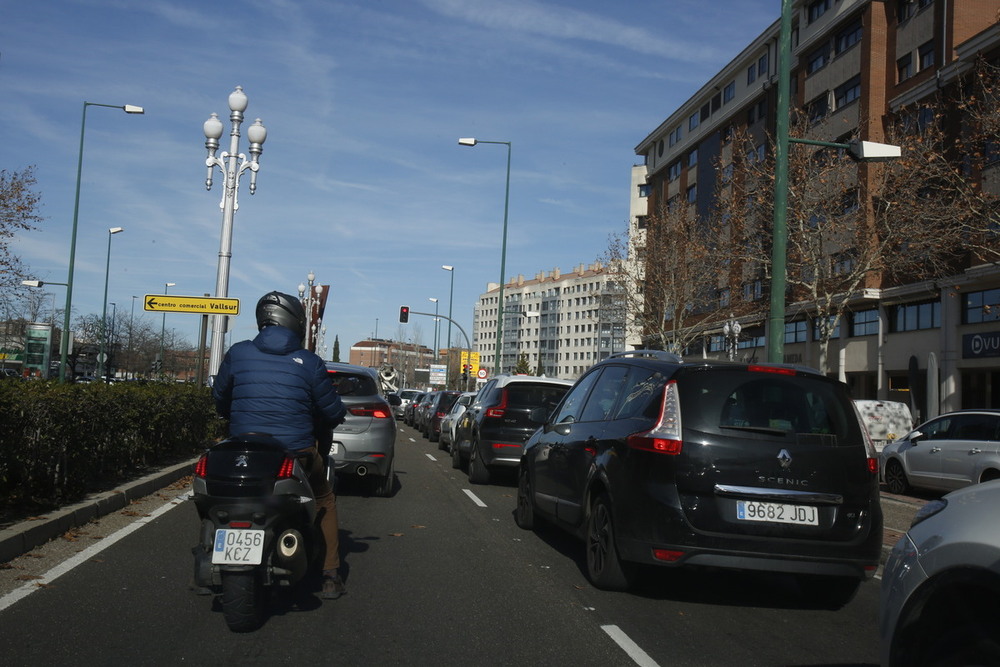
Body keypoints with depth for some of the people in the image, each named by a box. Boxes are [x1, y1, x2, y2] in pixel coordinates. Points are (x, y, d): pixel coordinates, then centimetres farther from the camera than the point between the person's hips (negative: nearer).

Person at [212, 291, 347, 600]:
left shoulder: (237, 354, 2)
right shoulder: (309, 363, -3)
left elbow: (219, 398, 15)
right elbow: (332, 412, 4)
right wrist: (320, 426, 27)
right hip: (296, 451, -1)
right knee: (324, 501, 22)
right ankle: (330, 576, 17)